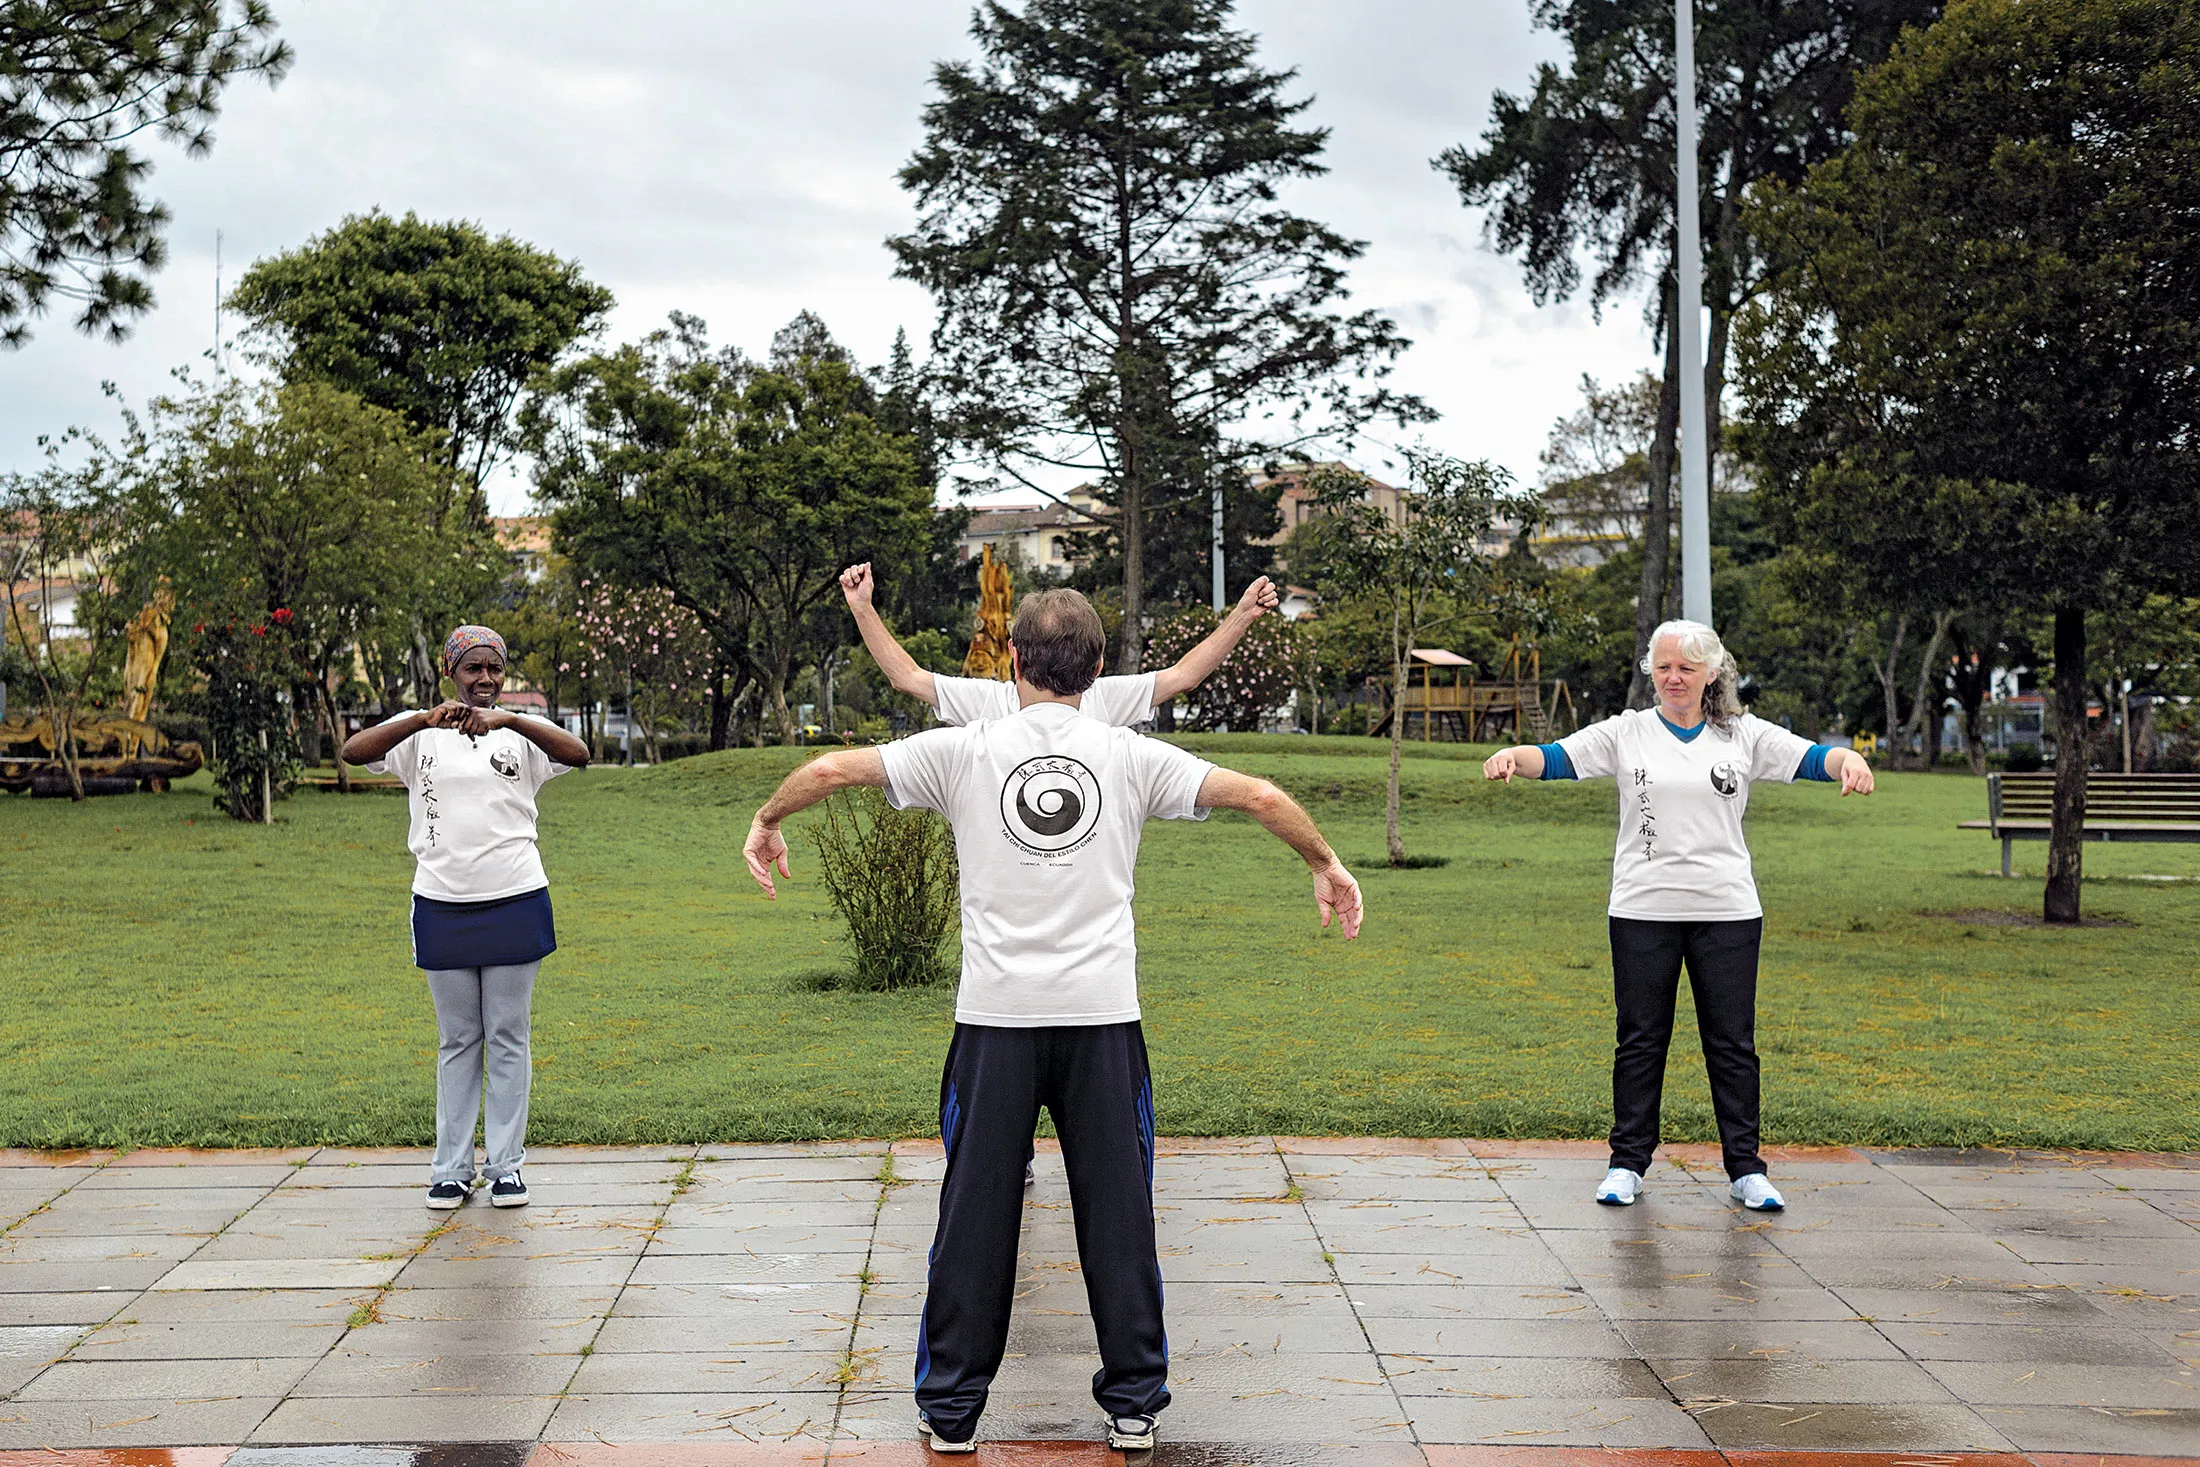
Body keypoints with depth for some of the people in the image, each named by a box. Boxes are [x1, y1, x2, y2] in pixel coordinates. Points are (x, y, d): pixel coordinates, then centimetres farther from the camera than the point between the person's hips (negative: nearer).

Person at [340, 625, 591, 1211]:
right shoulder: (419, 732, 3)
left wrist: (509, 720, -31)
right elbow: (353, 752, -14)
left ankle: (506, 1164, 14)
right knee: (456, 1041, 9)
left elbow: (579, 754, -17)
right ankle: (453, 1167, 16)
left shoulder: (522, 732, 2)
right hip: (442, 904, 1)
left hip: (514, 901, 0)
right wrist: (424, 719, -29)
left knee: (508, 1038, 6)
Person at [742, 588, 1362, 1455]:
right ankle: (1133, 1403, 18)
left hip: (994, 1021, 0)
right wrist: (1325, 863, 19)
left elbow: (831, 770, 2)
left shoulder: (964, 751, 0)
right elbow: (1260, 797, 2)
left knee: (976, 1214, 8)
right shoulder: (1130, 757, 2)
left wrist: (767, 819, 21)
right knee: (1116, 1213, 9)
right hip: (1103, 1021, 1)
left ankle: (951, 1408, 18)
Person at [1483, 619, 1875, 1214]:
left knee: (1732, 1042, 5)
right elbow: (1559, 756, -5)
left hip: (1727, 912, 1)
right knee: (1641, 1039, 6)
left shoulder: (1744, 736, 6)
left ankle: (1746, 1169, 14)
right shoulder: (1627, 733, 4)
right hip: (1643, 912, 0)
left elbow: (1811, 757, 0)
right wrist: (1512, 755, -26)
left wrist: (1850, 759, -23)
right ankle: (1627, 1163, 16)